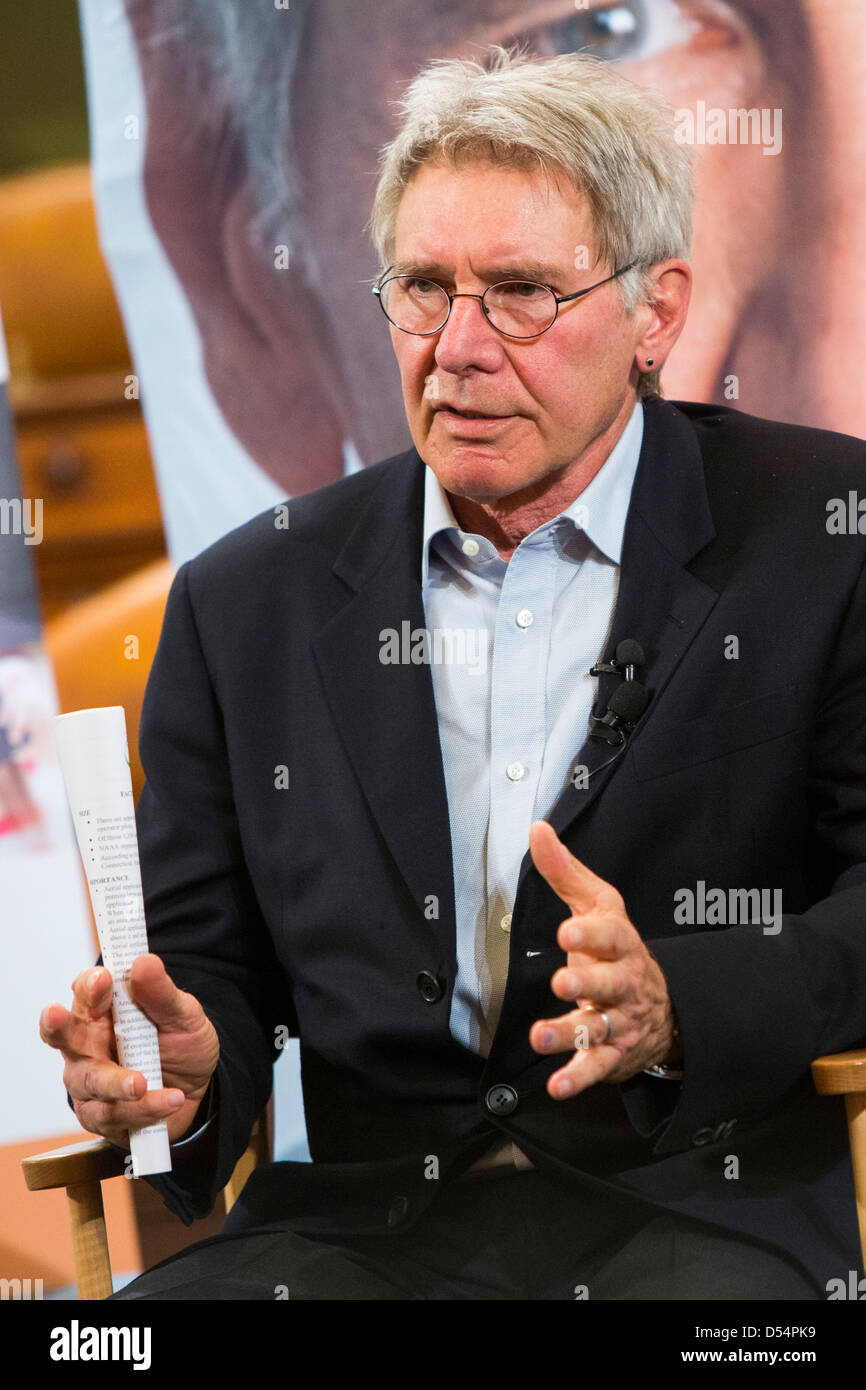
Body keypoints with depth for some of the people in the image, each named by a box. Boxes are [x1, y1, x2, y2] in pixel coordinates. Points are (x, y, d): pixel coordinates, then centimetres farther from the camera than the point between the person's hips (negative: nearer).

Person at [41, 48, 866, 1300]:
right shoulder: (248, 602, 12)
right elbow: (215, 962, 14)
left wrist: (678, 1005, -22)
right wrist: (190, 1073, -10)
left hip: (690, 1213, -2)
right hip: (357, 1226, 2)